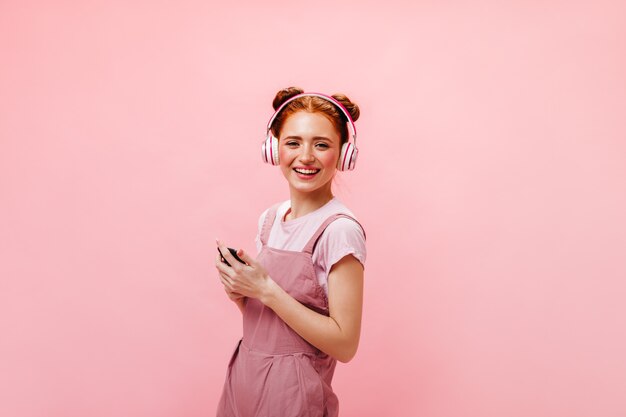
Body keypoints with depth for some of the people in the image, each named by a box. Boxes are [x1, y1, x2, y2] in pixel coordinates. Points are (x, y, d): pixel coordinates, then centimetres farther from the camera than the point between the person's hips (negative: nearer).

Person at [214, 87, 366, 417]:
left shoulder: (339, 230, -19)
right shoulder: (270, 218, 1)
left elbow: (345, 345, -20)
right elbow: (259, 311, 9)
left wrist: (266, 290, -22)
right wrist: (239, 291, -11)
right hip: (244, 378, 6)